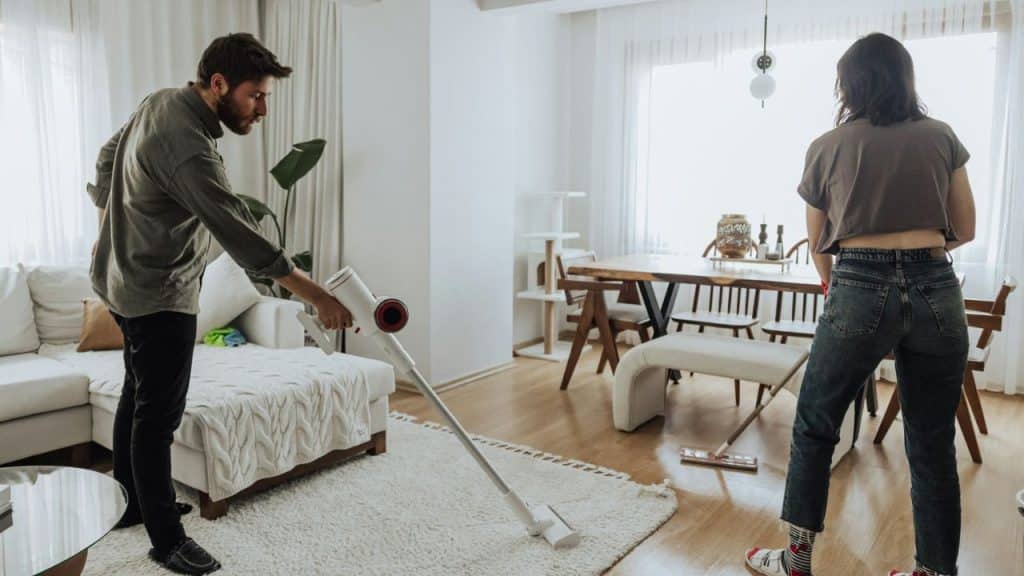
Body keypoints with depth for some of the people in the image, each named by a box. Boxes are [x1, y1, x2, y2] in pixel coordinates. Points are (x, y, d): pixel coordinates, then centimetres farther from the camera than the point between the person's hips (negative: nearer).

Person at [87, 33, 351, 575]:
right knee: (158, 415, -1)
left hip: (124, 278, 10)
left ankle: (128, 502, 36)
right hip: (159, 296, -10)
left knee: (138, 396, 20)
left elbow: (106, 157, 17)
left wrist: (109, 227, 27)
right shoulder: (187, 147, -29)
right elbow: (242, 237, -32)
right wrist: (318, 296, -29)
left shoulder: (160, 102, 3)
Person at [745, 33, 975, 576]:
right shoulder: (941, 137, 10)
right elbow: (964, 230, 14)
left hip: (861, 290, -2)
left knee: (814, 428, 10)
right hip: (937, 292, 3)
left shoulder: (827, 147, 7)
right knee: (933, 446, 12)